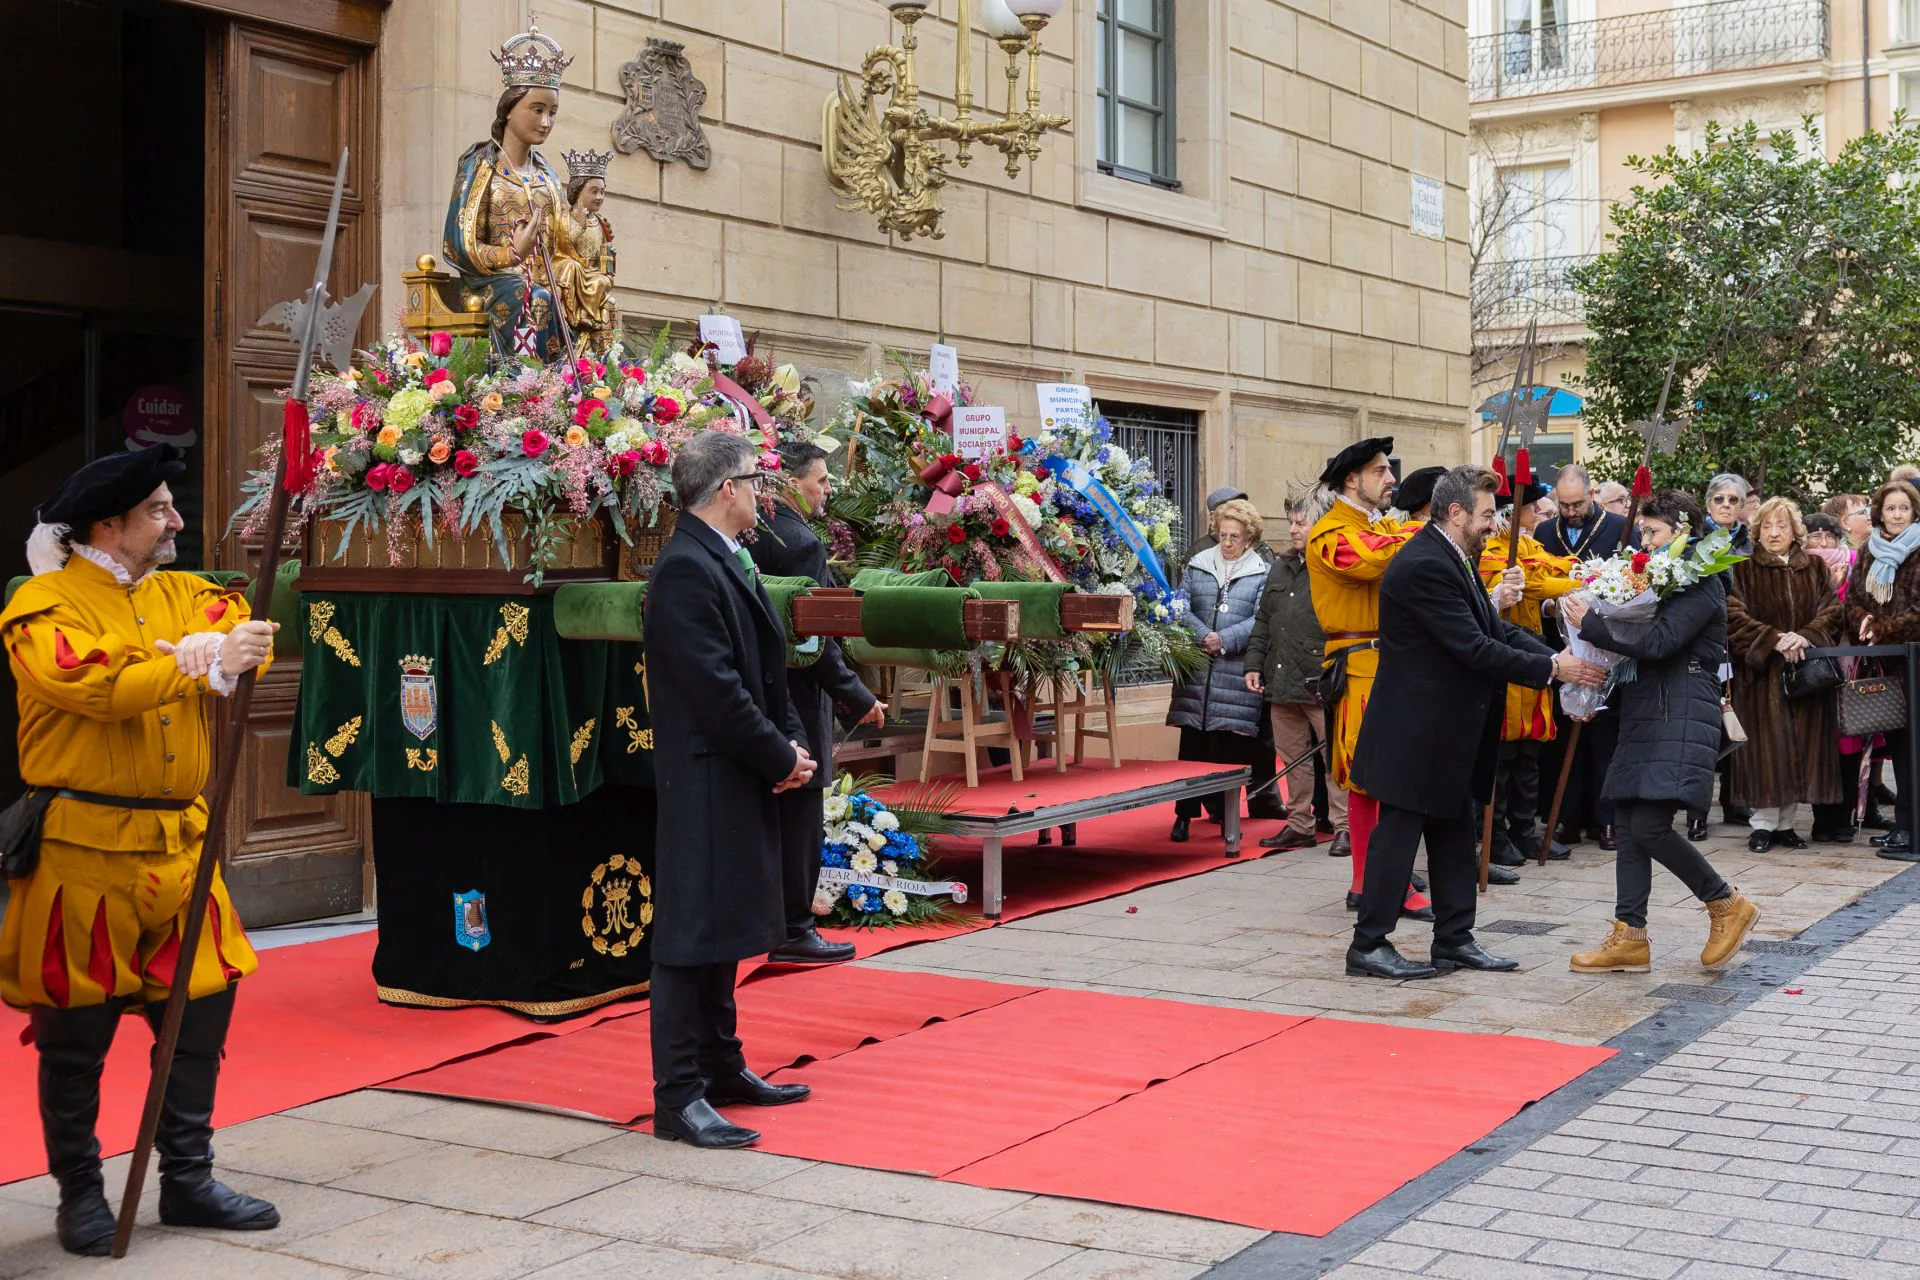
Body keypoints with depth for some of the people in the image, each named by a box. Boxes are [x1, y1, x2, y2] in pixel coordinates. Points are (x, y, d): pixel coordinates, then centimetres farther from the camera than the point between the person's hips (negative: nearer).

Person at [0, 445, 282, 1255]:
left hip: (178, 846, 6)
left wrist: (201, 650, -23)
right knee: (77, 1031, 3)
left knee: (201, 1010, 10)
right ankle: (79, 1194, 19)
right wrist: (204, 665, -21)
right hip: (83, 853, -6)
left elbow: (244, 635, -2)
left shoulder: (182, 595, 13)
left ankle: (188, 1181, 24)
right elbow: (90, 682, -24)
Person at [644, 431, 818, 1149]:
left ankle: (721, 1065, 29)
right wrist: (781, 758, -13)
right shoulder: (686, 569, -17)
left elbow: (763, 670, 18)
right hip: (705, 782, -10)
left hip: (743, 780, 10)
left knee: (726, 927, 18)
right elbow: (715, 688, -21)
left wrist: (791, 744, 5)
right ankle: (678, 1098, -1)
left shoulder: (728, 563, 15)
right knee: (692, 931, -6)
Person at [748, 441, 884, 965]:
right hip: (798, 700, -9)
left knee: (776, 817, 17)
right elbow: (814, 637, -21)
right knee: (800, 819, -1)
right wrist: (858, 699, -15)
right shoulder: (802, 543, -18)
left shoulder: (755, 535, 9)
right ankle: (794, 932, 6)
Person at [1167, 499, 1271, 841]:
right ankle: (1184, 814, 6)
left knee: (1231, 746, 2)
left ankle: (1223, 812, 14)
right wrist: (1203, 637, -13)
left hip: (1237, 673, -1)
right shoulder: (1197, 566, 12)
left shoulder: (1261, 573, 5)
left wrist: (1225, 640, -15)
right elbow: (1182, 608, 2)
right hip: (1197, 670, 2)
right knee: (1192, 742, 1)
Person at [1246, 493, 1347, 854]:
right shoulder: (1280, 568, 17)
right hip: (1282, 682, 7)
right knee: (1292, 759, 12)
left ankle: (1344, 828, 5)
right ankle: (1299, 826, 21)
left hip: (1322, 686, -7)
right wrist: (1255, 663, 13)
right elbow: (1264, 622, 21)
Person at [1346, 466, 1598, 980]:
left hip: (1448, 731, 10)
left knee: (1455, 833, 14)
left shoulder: (1453, 559, 12)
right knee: (1399, 832, -3)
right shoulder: (1424, 566, -22)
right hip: (1416, 730, -10)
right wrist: (1552, 667, -20)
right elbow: (1474, 649, -25)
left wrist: (1558, 658, -4)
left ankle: (1454, 938, 23)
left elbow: (1494, 629, 10)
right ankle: (1368, 946, 5)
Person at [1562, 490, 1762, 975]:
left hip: (1682, 720, -9)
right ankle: (1629, 938, 8)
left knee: (1649, 826, -15)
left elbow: (1658, 643, -21)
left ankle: (1728, 905, 4)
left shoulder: (1701, 585, -9)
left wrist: (1591, 625, -18)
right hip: (1646, 717, 9)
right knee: (1631, 827, 5)